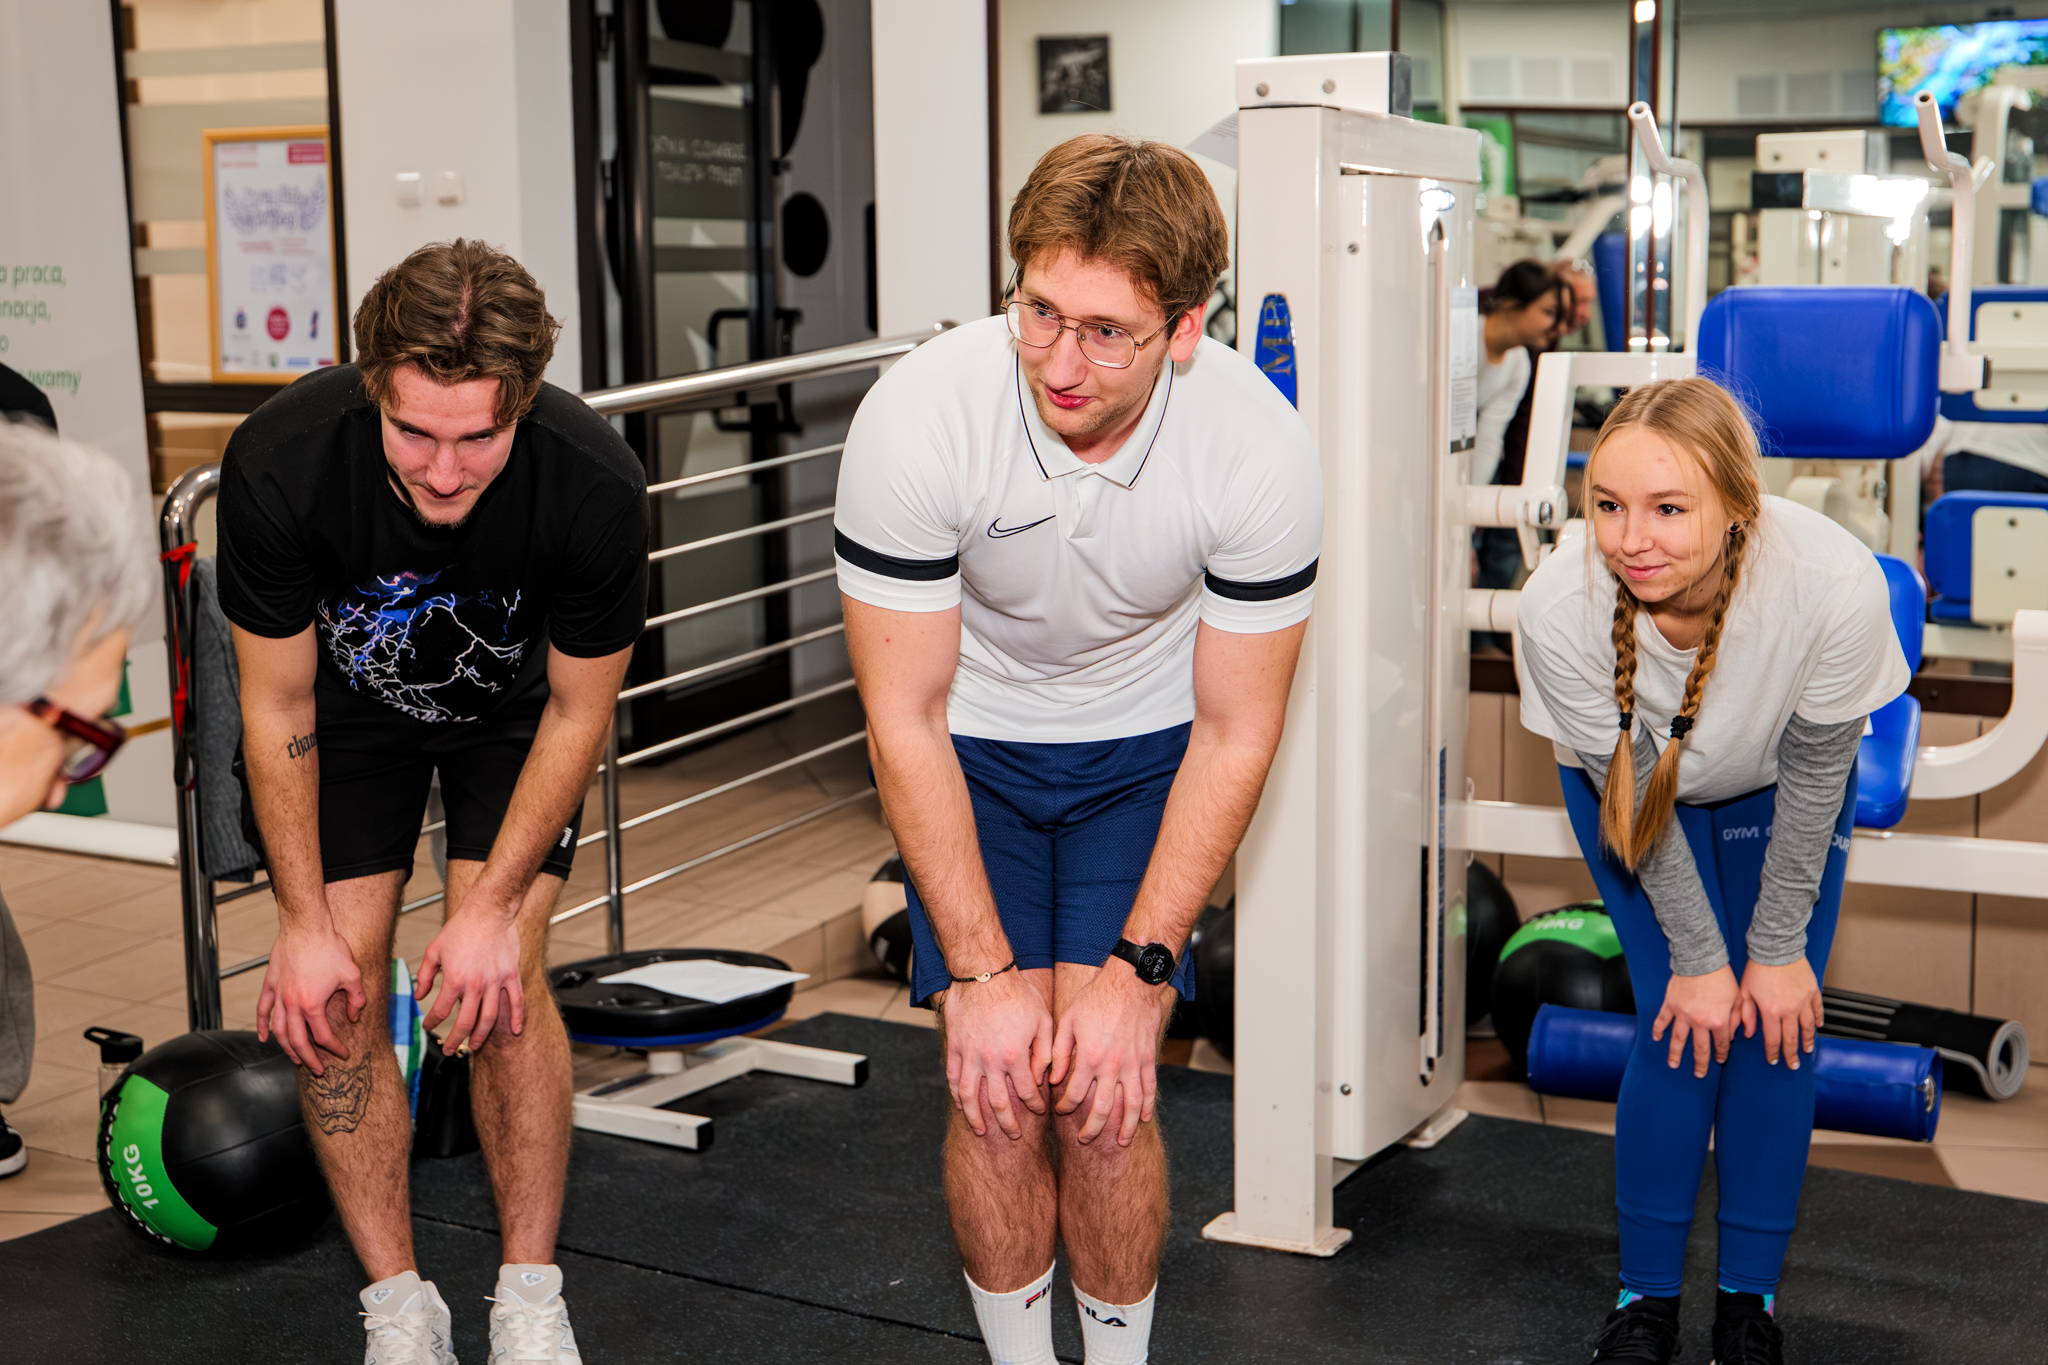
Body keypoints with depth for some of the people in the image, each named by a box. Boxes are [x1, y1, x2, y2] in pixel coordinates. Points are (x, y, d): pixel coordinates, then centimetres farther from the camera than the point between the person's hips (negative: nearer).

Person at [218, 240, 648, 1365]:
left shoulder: (595, 487, -36)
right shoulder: (278, 465, -35)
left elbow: (578, 711, -18)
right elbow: (277, 704, -19)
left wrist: (494, 907, -20)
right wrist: (303, 922, -17)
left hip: (514, 710, -1)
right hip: (349, 701, 1)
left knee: (500, 977, -14)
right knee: (335, 988, -8)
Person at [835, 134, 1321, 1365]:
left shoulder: (1260, 449, -27)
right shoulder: (916, 420, -30)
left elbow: (1234, 734, -15)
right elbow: (907, 720, -19)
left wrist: (1136, 971, -19)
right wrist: (982, 972, -19)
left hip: (1146, 746, 0)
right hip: (970, 744, 0)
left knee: (1107, 1095, -10)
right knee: (997, 1097, -8)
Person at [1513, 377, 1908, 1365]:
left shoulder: (1835, 586, -39)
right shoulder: (1557, 607, -37)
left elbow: (1813, 776, -20)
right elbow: (1630, 790, -20)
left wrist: (1777, 946, -10)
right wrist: (1696, 958, -13)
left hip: (1777, 792, 1)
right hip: (1631, 791, 0)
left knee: (1777, 1023, -5)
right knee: (1685, 1026, -9)